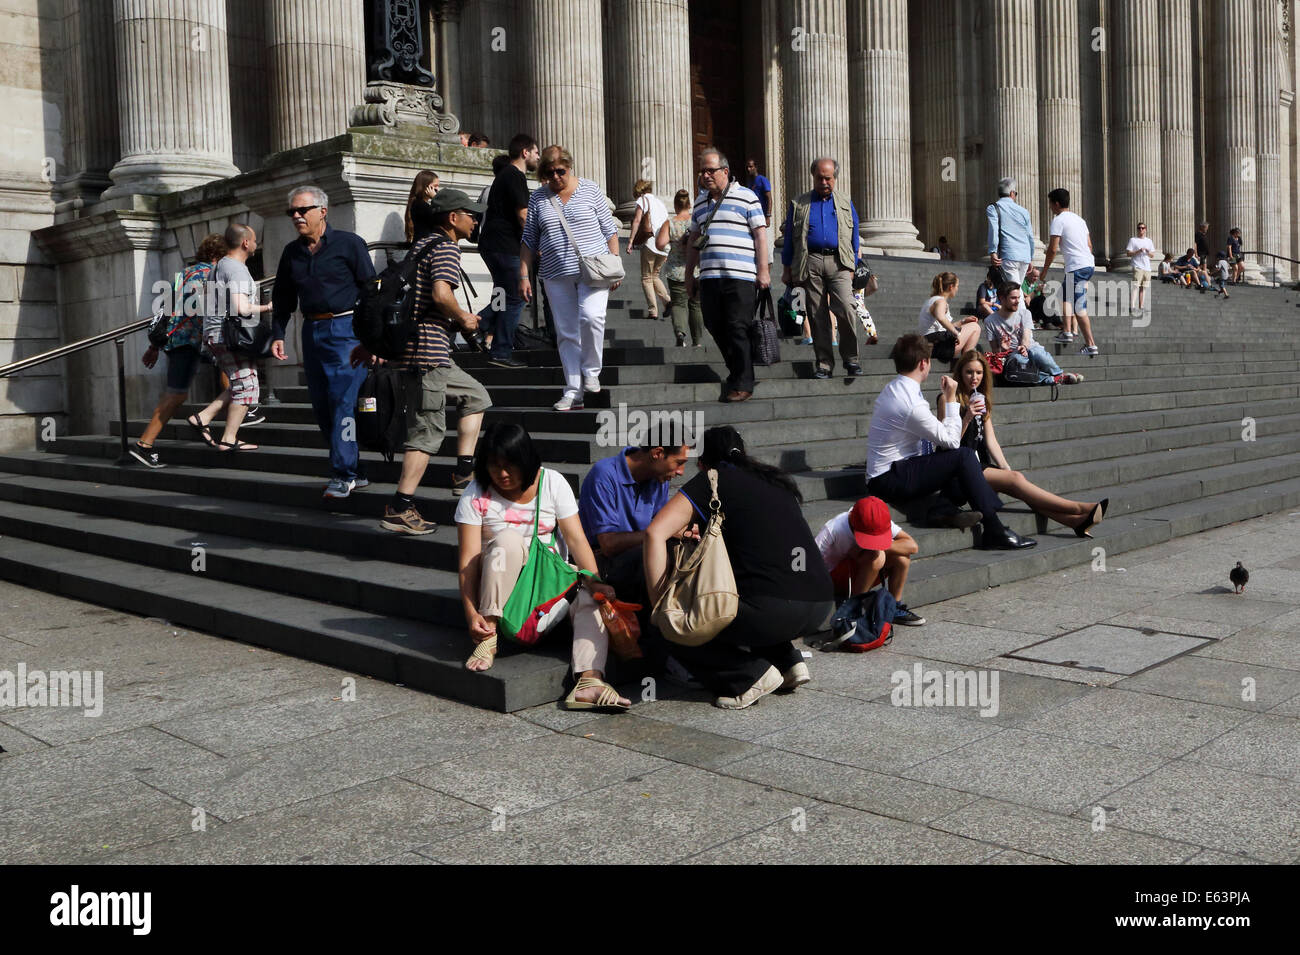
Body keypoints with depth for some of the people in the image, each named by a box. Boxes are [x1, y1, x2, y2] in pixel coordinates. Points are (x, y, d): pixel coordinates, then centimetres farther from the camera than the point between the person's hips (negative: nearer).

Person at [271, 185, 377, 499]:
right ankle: (356, 472, 14)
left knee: (343, 401, -13)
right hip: (312, 331, 6)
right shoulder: (292, 252, 15)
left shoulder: (349, 243, -1)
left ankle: (344, 473, -9)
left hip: (346, 329, -6)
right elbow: (282, 297, 22)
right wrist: (278, 334, 11)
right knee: (322, 406, 6)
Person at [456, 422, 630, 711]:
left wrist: (592, 580, -27)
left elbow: (576, 539, -10)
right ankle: (488, 638, -30)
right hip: (501, 583, -2)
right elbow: (468, 559, -15)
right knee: (508, 539, -32)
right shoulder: (477, 495, -9)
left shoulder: (552, 483, -4)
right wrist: (471, 613, -28)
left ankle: (589, 682, -46)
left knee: (591, 600, -27)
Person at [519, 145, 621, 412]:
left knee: (591, 316, -24)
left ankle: (591, 371, -2)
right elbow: (529, 240, 12)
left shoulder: (590, 190, 4)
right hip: (556, 275, 3)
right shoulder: (537, 198, 9)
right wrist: (524, 276, 5)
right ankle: (573, 392, 5)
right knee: (566, 332, 1)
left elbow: (609, 230, 6)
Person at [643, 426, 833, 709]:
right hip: (819, 607, 7)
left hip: (772, 608, -7)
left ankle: (752, 675, -2)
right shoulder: (779, 481, 25)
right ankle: (789, 662, 17)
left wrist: (659, 603, -4)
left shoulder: (711, 481, 7)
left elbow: (655, 532, -6)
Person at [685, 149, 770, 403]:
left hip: (740, 277, -6)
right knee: (716, 328, 5)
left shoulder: (745, 197, 1)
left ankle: (743, 384, -3)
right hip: (709, 277, 6)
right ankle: (736, 373, 21)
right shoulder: (700, 203, 19)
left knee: (738, 330, -8)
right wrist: (689, 274, 22)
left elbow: (760, 234, -3)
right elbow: (694, 239, 25)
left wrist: (763, 270, -9)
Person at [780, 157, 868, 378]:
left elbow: (854, 236, 17)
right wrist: (786, 269, 8)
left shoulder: (845, 202, 17)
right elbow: (789, 238, 13)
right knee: (817, 315, 0)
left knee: (846, 308, -18)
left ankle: (850, 359, -5)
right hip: (810, 263, 0)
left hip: (838, 263, 0)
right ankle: (823, 364, 7)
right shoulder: (798, 204, 14)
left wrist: (853, 266, 10)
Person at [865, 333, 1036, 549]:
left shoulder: (892, 389, 10)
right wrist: (951, 399, -4)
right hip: (889, 482, -10)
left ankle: (945, 511, 1)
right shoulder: (911, 404, -22)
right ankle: (994, 531, -12)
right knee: (963, 455, -15)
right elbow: (952, 440, -11)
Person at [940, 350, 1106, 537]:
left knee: (1015, 477, -23)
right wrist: (967, 418, -22)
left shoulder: (981, 399, 20)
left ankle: (1076, 521, -39)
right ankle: (1078, 508, -30)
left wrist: (1007, 469, 3)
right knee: (1015, 479, -25)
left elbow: (991, 441, 14)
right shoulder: (948, 399, -3)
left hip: (979, 465, 6)